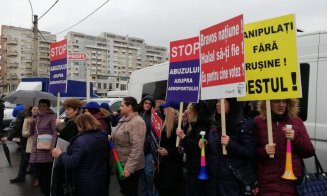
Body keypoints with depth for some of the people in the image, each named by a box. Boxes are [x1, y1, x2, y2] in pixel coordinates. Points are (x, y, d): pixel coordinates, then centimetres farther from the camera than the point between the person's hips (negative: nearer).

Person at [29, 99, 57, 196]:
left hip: (46, 150, -7)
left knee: (46, 174, 0)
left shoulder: (52, 117, -7)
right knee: (39, 174, 13)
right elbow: (32, 133, 18)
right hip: (36, 150, 7)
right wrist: (31, 124, 0)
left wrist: (52, 146, -25)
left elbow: (55, 133, -14)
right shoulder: (37, 117, 15)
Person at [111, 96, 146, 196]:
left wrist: (129, 168, -27)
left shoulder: (137, 122, -23)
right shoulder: (123, 119, 6)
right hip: (120, 163, 9)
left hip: (131, 167, -8)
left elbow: (137, 148, -28)